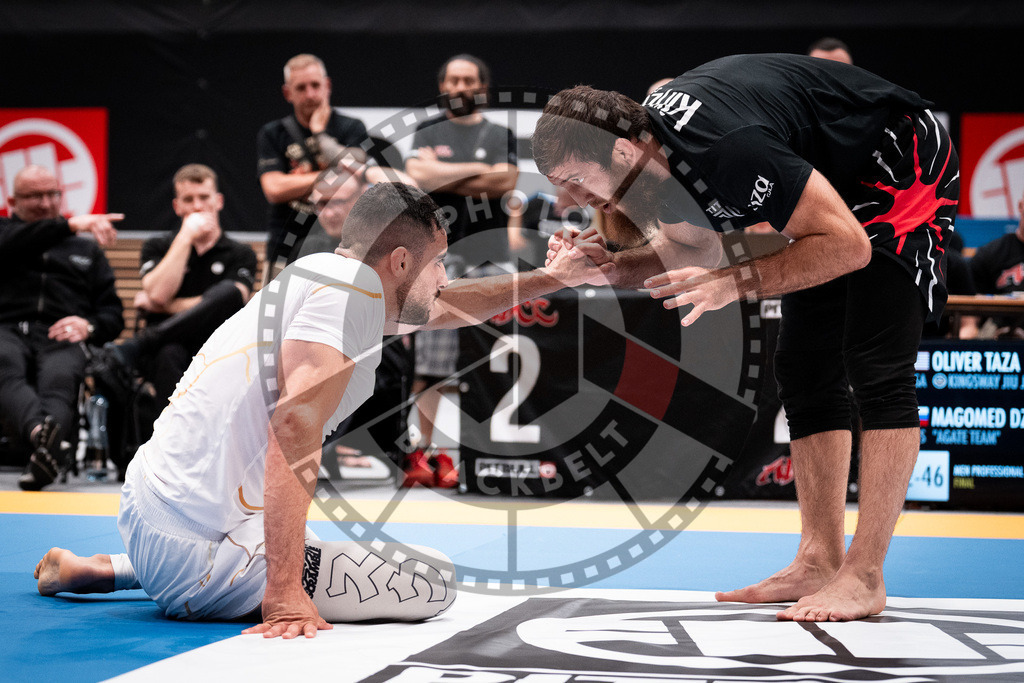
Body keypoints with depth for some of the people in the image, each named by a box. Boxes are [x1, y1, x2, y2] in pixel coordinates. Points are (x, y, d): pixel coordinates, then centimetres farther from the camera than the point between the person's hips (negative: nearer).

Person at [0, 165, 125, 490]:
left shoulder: (87, 250, 34)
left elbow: (113, 314, 25)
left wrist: (88, 326, 1)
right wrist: (70, 225, -11)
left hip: (61, 340, 2)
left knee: (60, 380, -37)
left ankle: (45, 451, -65)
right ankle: (41, 432, -68)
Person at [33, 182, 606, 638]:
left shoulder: (321, 277, 13)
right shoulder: (352, 287, -14)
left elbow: (449, 306, 31)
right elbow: (294, 424, -27)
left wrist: (553, 278, 34)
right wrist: (285, 593, -31)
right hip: (195, 547, -9)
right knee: (433, 580, -12)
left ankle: (103, 571, 28)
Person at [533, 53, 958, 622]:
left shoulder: (728, 149, -38)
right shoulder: (654, 147, -11)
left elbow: (849, 247, -31)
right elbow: (682, 248, 8)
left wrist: (736, 282, -33)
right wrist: (611, 265, -11)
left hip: (903, 169, -9)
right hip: (836, 183, 9)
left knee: (877, 371, -15)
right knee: (803, 371, 5)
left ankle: (863, 579, -12)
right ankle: (820, 560, 9)